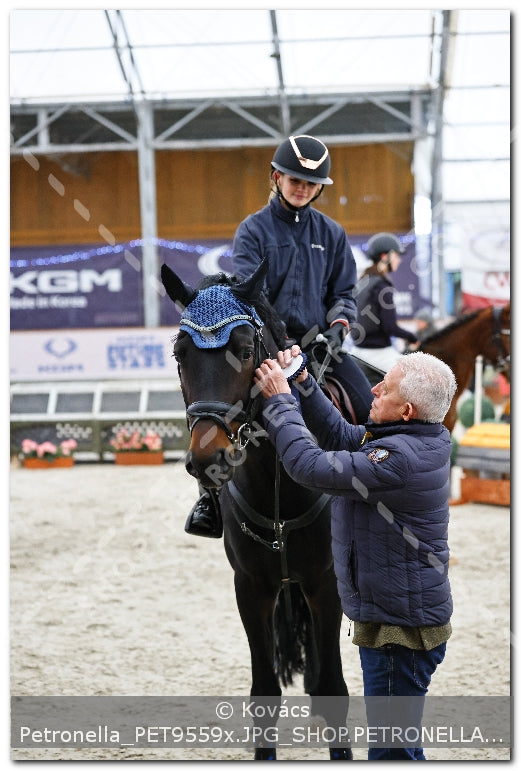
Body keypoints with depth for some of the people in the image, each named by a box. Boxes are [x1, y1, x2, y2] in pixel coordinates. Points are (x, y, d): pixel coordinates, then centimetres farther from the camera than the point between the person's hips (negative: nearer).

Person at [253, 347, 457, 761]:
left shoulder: (398, 458, -27)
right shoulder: (416, 440, 5)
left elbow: (311, 465, -27)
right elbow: (340, 436, 15)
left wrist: (279, 399, -15)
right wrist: (303, 383, 5)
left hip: (400, 631, -11)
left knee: (392, 747, -2)